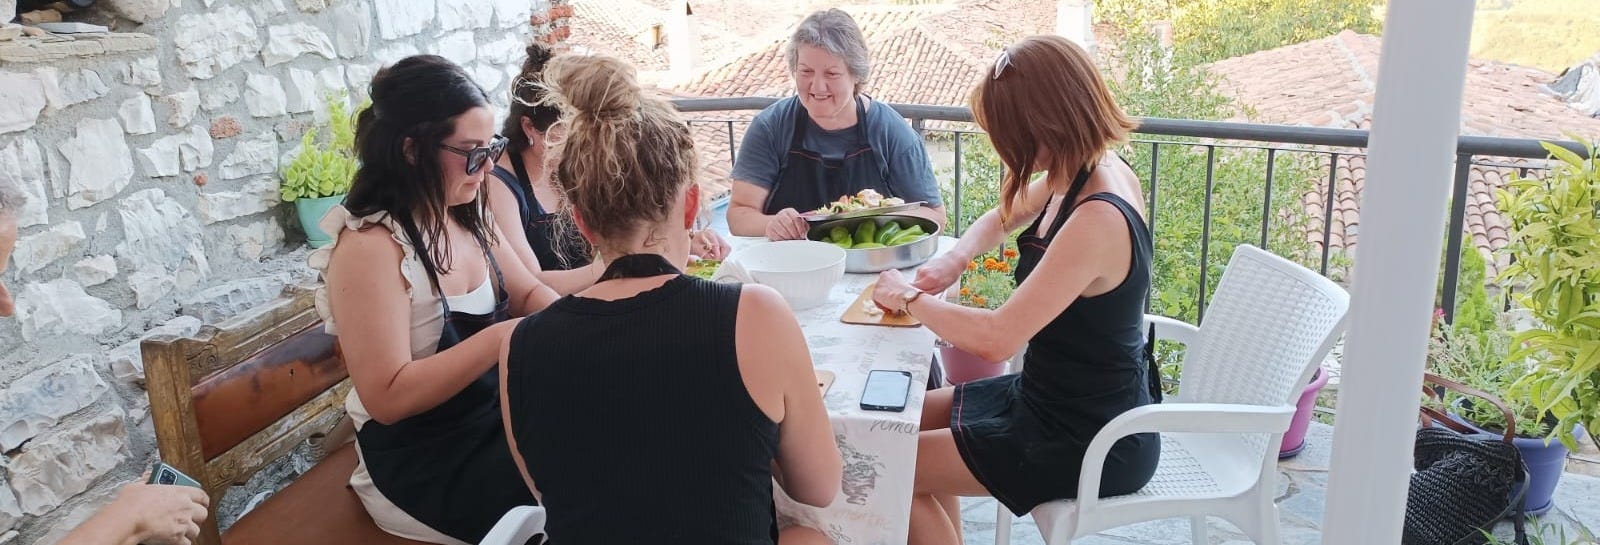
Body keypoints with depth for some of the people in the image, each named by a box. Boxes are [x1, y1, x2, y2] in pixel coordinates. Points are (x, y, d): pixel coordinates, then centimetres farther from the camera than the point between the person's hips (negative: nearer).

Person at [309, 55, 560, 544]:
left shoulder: (468, 217, 1)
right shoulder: (370, 247, -21)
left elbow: (528, 294, 12)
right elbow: (388, 397, -24)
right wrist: (503, 337, -29)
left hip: (495, 417, 7)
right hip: (423, 466, -7)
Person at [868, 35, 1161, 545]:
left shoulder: (1098, 219, -31)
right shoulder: (1088, 173, -2)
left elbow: (995, 338, -32)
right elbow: (1002, 218, 17)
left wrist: (909, 298, -16)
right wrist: (954, 259, -2)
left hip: (1091, 441, -9)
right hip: (1063, 394, 9)